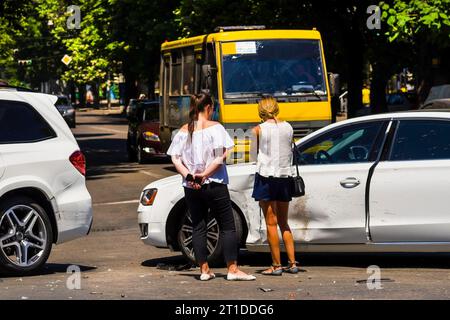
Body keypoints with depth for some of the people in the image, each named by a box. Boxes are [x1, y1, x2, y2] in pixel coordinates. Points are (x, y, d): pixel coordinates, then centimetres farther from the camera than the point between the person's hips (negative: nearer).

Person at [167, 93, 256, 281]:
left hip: (191, 188, 4)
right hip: (214, 185, -4)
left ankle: (204, 270, 9)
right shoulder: (215, 128, -6)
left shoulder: (184, 131, 6)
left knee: (198, 227, 9)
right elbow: (221, 157, -15)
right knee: (227, 227, 2)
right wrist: (205, 174, -11)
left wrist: (188, 176, -9)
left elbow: (175, 159, -1)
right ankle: (232, 269, -1)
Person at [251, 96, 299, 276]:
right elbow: (290, 151, 9)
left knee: (271, 223, 0)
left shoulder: (259, 130, -6)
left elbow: (255, 155, 1)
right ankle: (292, 263, 10)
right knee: (283, 223, 14)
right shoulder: (288, 128, 4)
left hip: (266, 176, -4)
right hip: (285, 176, 4)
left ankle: (276, 265, 0)